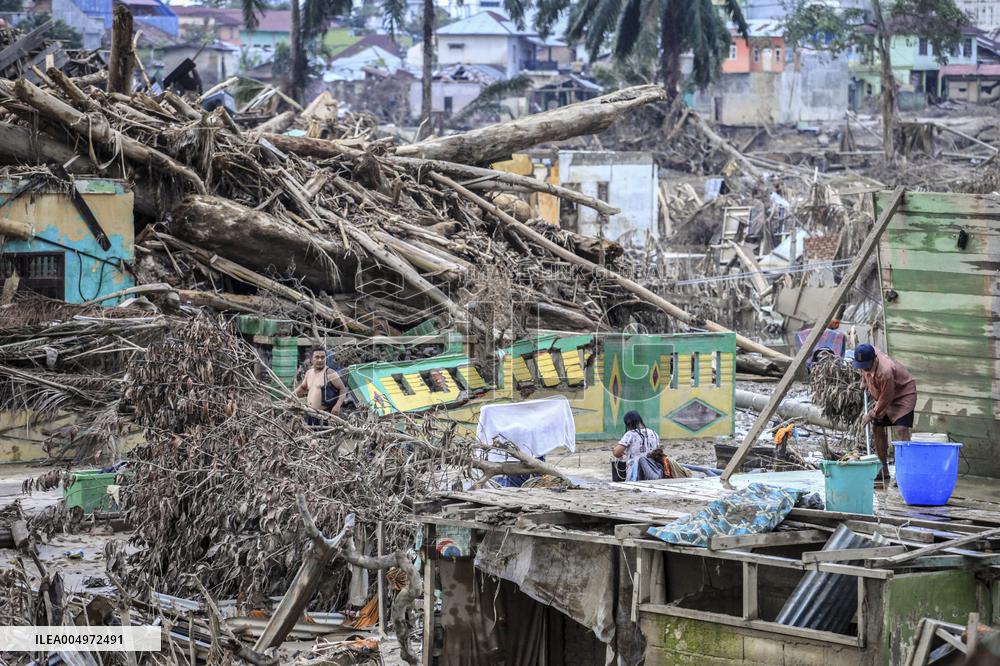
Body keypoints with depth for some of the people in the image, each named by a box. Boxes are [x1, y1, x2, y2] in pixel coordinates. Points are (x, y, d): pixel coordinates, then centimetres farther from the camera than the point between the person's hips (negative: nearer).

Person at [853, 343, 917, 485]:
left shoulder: (885, 372, -39)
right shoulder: (866, 358, -18)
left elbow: (885, 399, -28)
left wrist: (871, 415, -18)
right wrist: (864, 382, 5)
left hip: (903, 394, -8)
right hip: (883, 396, 9)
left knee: (901, 429, -21)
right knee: (877, 429, 6)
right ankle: (883, 472, 13)